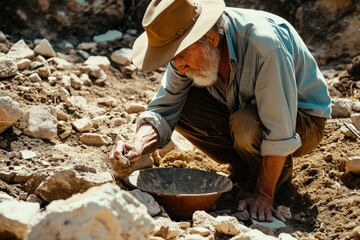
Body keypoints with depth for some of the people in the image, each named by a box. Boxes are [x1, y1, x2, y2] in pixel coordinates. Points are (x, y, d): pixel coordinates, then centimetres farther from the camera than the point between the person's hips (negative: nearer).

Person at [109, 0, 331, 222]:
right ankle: (245, 169, 2)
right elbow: (163, 110, -13)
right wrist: (139, 145, -33)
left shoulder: (264, 45, -37)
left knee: (245, 124, -37)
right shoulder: (187, 47, -16)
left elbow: (279, 131, -33)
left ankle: (281, 170, -3)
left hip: (304, 119, -6)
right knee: (179, 104, -15)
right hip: (245, 108, 6)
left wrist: (263, 194, -28)